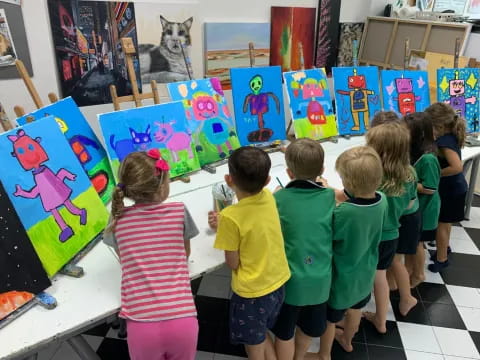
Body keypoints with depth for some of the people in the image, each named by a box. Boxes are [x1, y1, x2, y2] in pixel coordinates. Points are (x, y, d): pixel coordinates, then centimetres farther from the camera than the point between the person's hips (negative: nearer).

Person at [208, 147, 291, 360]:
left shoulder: (230, 217, -27)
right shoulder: (269, 197, -9)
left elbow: (233, 264, -16)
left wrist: (221, 230, -6)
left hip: (252, 292, -6)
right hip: (278, 283, 6)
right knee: (262, 334, 31)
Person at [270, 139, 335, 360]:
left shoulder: (279, 198, -14)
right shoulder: (331, 197, -9)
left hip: (289, 279, -3)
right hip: (319, 279, 3)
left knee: (285, 331, 19)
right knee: (309, 327, 27)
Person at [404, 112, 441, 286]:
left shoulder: (428, 159, -28)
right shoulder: (412, 151, -5)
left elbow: (430, 189, -25)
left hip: (423, 209, -7)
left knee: (416, 242, 12)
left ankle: (418, 275, 34)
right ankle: (408, 270, 39)